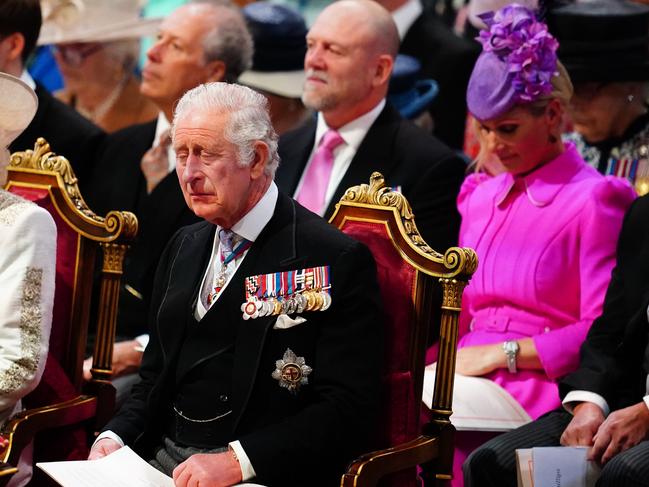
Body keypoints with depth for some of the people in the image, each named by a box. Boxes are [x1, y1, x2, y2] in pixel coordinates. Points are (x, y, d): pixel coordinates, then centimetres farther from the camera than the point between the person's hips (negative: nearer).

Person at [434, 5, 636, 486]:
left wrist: (501, 352, -11)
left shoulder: (593, 201, -1)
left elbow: (602, 333, -7)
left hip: (541, 393, -6)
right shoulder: (480, 197, 19)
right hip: (470, 381, 6)